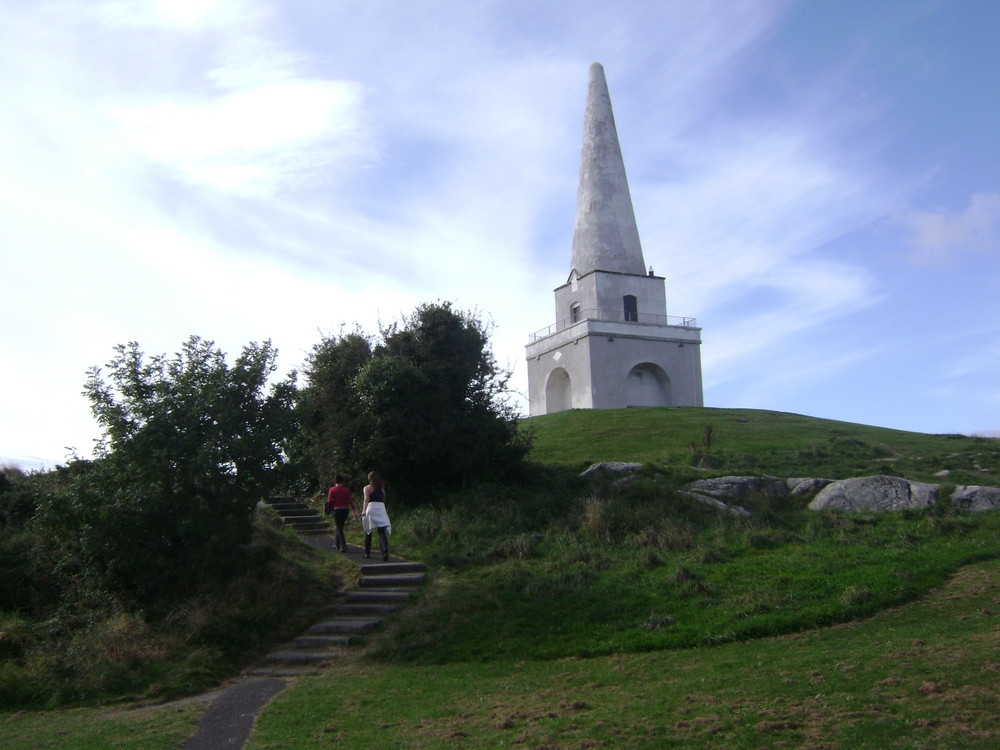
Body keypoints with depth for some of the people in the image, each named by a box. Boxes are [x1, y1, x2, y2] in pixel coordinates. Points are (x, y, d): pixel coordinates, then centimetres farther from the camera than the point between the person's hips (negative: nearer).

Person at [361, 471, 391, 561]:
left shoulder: (367, 488, 5)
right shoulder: (382, 488, 17)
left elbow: (366, 499, -9)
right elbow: (383, 499, 15)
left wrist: (364, 510, -19)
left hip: (371, 508, -2)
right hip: (382, 509, 2)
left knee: (368, 532, 14)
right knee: (382, 532, -5)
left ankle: (367, 553, 21)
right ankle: (385, 552, -25)